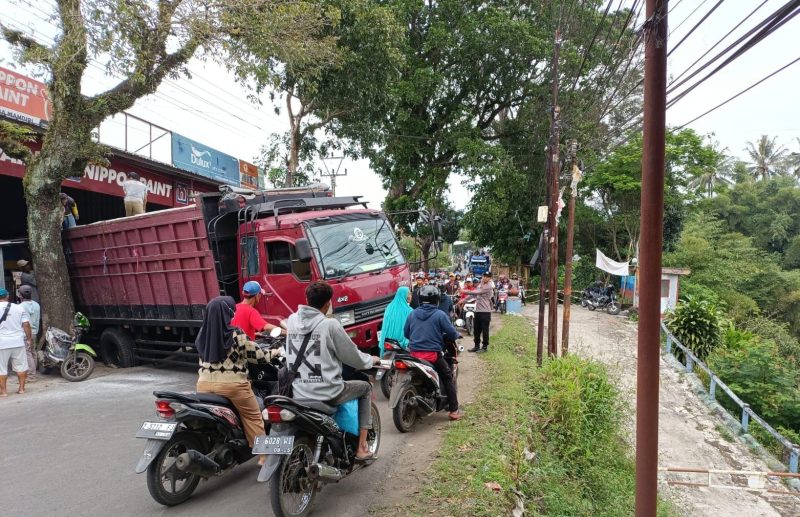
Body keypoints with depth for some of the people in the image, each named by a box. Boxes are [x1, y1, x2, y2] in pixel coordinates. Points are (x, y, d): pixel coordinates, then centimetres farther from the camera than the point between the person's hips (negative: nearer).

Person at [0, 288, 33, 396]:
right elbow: (26, 324, -1)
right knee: (21, 366, 11)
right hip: (18, 342, 2)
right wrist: (29, 338, 7)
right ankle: (21, 388, 15)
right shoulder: (19, 308, 1)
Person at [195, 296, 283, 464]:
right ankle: (264, 455, 12)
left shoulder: (203, 334, 3)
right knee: (253, 416, 9)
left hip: (205, 384, 5)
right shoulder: (236, 335, -13)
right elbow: (258, 356, -7)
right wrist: (276, 352, 10)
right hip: (231, 384, -5)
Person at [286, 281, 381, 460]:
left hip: (298, 394, 6)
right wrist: (371, 360, 16)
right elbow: (352, 357, -6)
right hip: (327, 393, -5)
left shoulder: (292, 320, 2)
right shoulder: (330, 324, -14)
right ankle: (361, 447, 18)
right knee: (365, 387, 19)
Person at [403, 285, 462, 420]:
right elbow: (452, 333, -7)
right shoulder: (439, 314, -7)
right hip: (433, 354, -4)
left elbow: (406, 332, 15)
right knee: (448, 378, 10)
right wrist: (457, 334, 16)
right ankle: (453, 410, 8)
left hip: (414, 353, 5)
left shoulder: (413, 313, 7)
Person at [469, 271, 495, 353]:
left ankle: (485, 346, 11)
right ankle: (477, 345, 23)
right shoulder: (481, 284, 15)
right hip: (477, 310, 8)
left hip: (485, 311, -8)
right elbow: (474, 293, 15)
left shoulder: (489, 286, -12)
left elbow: (478, 292, -18)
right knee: (476, 329, 13)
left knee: (485, 329, 1)